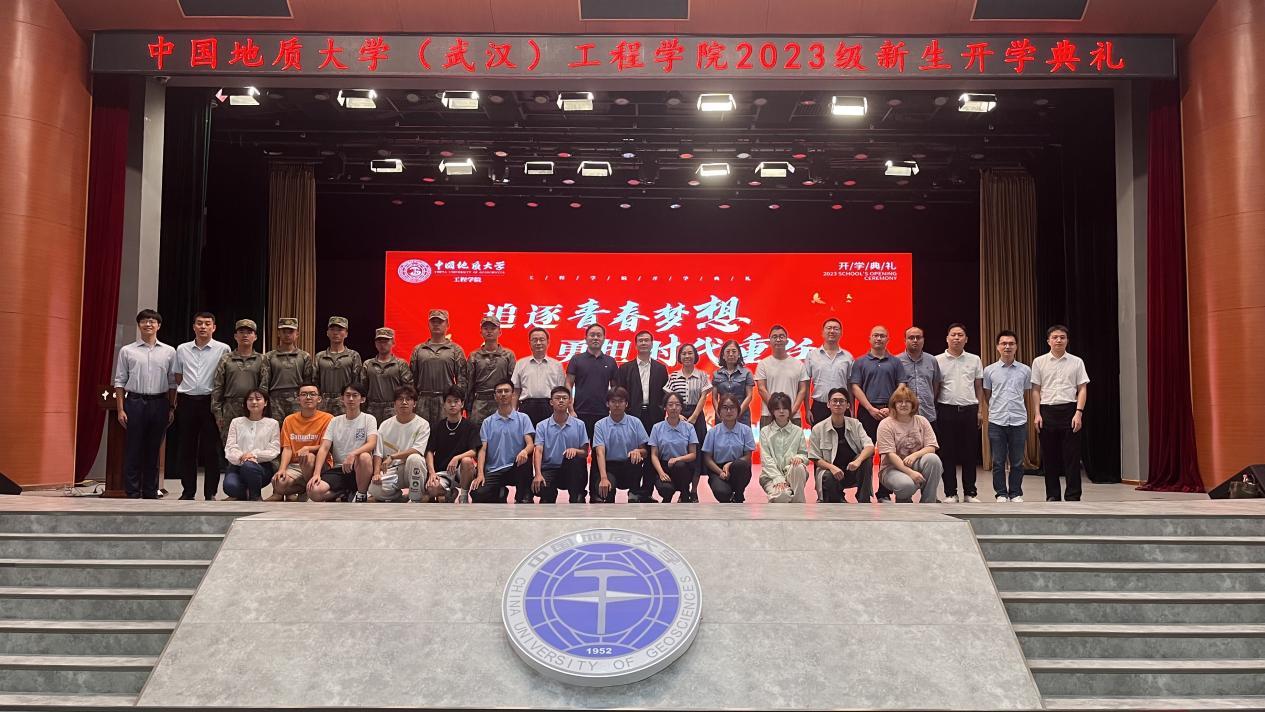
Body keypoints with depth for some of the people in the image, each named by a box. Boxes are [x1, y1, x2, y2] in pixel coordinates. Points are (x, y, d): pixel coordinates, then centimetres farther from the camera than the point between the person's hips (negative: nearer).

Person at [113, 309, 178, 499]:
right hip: (135, 402, -1)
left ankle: (150, 494, 14)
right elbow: (120, 382, 3)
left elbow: (172, 383, 9)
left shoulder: (169, 352, 7)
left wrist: (171, 408, 4)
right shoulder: (127, 351, 3)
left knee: (153, 451, 8)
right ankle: (133, 494, 6)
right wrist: (120, 410, -3)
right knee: (133, 451, 0)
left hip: (159, 403, 2)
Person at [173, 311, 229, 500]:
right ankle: (188, 492, 14)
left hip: (210, 402, -3)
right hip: (186, 401, 3)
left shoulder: (223, 349, 0)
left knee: (211, 449, 0)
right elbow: (178, 377, 18)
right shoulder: (182, 349, 10)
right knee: (186, 449, 6)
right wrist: (175, 403, 14)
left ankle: (210, 493, 7)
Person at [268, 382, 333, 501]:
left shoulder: (327, 419, -1)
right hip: (294, 466, 2)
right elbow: (287, 449, 4)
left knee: (308, 457, -37)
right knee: (279, 483, -31)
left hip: (320, 464, -2)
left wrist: (308, 448, -22)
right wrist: (282, 469, -12)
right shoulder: (289, 420, 10)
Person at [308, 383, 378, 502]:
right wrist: (317, 473, -15)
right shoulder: (335, 422, 11)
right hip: (338, 470, 2)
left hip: (359, 470, -2)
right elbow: (324, 448, 1)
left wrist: (353, 454, -33)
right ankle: (344, 494, 4)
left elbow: (372, 444, -14)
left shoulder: (368, 419, 3)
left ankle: (361, 496, -14)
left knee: (364, 457, -38)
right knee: (313, 491, -26)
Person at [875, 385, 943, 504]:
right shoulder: (885, 425, -5)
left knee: (933, 458, -29)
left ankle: (928, 504, -17)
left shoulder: (922, 421, 7)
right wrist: (910, 472, -25)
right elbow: (890, 454, -14)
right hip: (893, 468, -4)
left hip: (916, 463, 4)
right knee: (906, 484, -37)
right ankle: (903, 501, 3)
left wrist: (915, 455, -22)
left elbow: (931, 448, -2)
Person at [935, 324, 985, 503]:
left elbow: (979, 387, 12)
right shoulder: (938, 360, 2)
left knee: (970, 453, 5)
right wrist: (934, 412, -2)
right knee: (947, 453, 2)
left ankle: (970, 492, 13)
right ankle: (950, 493, 9)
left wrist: (980, 410, 6)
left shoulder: (974, 360, 9)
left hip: (969, 410, 2)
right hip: (946, 410, -2)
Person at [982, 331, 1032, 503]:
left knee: (1017, 462, 5)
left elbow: (1026, 396, 14)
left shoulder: (1025, 370, 5)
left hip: (1019, 422, 1)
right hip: (996, 422, 0)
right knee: (998, 461, 3)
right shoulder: (989, 370, 3)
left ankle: (1016, 494, 15)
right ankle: (1001, 494, 12)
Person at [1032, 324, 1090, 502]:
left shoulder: (1076, 362, 4)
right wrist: (1037, 414, -1)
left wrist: (1079, 412, -9)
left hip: (1069, 410, -1)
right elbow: (1036, 390, 6)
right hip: (1047, 410, 1)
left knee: (1072, 456, -2)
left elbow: (1082, 389, 2)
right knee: (1049, 455, 5)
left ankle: (1073, 497, 3)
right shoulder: (1039, 362, 5)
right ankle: (1052, 496, 14)